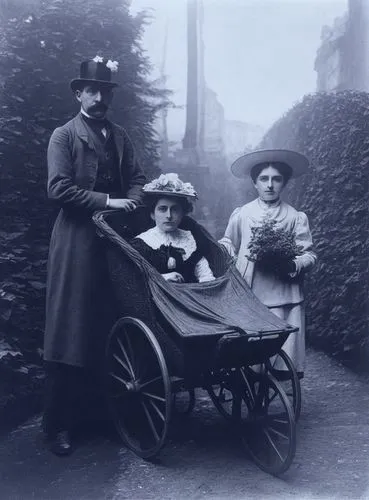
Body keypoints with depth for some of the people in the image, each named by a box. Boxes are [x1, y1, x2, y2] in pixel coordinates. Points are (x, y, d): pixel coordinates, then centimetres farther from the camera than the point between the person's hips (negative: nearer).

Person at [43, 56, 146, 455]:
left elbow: (137, 179, 15)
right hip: (76, 242, -5)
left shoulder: (120, 136, 16)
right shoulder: (63, 136, 0)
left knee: (104, 332, 8)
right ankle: (57, 425, 5)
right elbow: (58, 189, -11)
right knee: (68, 333, -3)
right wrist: (108, 201, -15)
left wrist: (131, 202, -6)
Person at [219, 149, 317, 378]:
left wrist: (293, 265, -16)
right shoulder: (241, 214, 8)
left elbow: (310, 255, 3)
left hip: (283, 297, -1)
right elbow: (228, 245, 20)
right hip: (247, 297, 1)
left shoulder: (296, 218, 4)